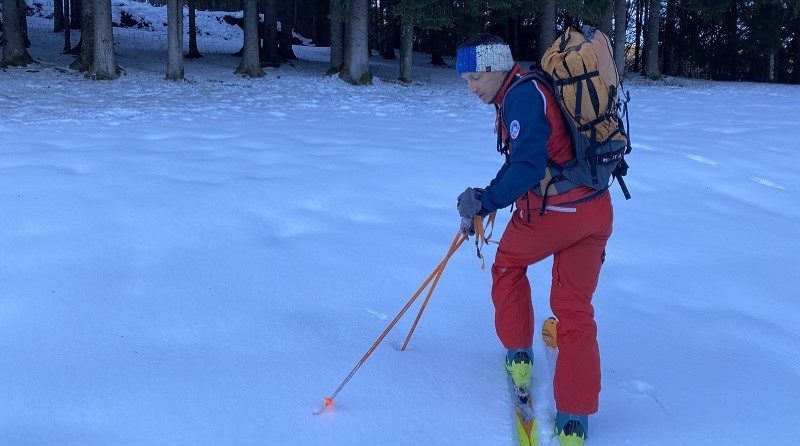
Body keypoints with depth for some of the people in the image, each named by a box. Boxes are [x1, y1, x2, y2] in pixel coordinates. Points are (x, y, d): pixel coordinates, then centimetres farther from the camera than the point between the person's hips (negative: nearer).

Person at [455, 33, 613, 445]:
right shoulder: (529, 89, 14)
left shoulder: (521, 97, -15)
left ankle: (519, 356, 30)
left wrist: (485, 202, -20)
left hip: (550, 211, -8)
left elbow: (527, 166, -26)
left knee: (509, 263, 22)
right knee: (575, 309, 8)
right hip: (594, 210, 8)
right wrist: (489, 196, 19)